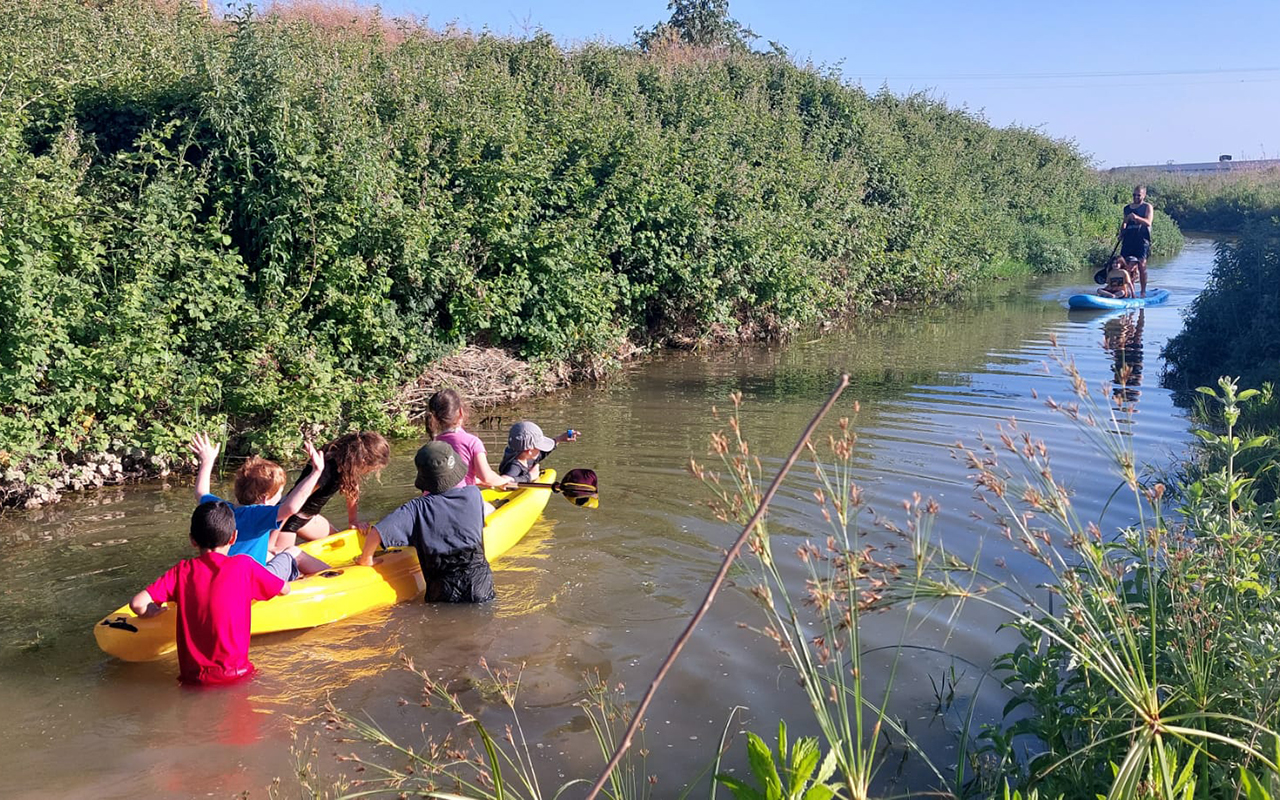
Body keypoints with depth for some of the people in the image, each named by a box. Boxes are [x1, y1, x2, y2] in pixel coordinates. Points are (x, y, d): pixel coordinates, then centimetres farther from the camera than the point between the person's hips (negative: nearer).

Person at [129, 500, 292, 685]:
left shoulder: (182, 571, 0)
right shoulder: (244, 565, -3)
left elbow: (137, 604, -7)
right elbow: (285, 589, 10)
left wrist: (153, 611, 14)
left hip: (192, 677, 2)